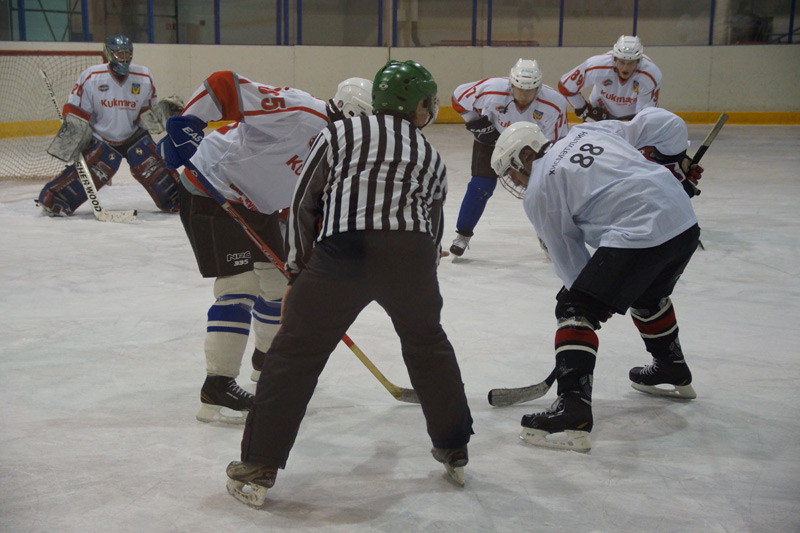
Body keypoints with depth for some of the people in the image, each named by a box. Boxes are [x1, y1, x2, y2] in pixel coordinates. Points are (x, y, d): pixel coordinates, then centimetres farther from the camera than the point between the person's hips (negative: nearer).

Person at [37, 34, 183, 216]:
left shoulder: (144, 77, -6)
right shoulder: (92, 77, -14)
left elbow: (150, 115, 0)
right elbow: (75, 112, -9)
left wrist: (166, 108, -18)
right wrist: (69, 140, -13)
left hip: (135, 136, 3)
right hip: (101, 138, -2)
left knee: (153, 168, -11)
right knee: (91, 171, -18)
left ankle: (177, 200, 4)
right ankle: (51, 199, -11)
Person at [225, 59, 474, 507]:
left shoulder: (340, 133, 19)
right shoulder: (432, 158, 24)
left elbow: (304, 205, 15)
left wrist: (300, 270, 23)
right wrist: (419, 283, 40)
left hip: (341, 253, -2)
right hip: (410, 255, 3)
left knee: (294, 355, 8)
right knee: (429, 345, 27)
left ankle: (258, 470, 9)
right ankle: (455, 452, 38)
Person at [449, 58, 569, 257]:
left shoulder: (554, 104, -31)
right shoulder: (491, 90, -33)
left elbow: (554, 143, -22)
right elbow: (459, 97, -16)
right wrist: (478, 124, -17)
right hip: (491, 139, -1)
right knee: (481, 186, -11)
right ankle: (463, 235, 5)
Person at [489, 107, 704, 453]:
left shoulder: (538, 191, 4)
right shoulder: (590, 131, 21)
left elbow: (568, 258, 9)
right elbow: (663, 123, 17)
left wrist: (597, 300, 20)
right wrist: (677, 161, 29)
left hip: (638, 236, -8)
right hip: (685, 223, 9)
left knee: (575, 310, -2)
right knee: (647, 297, 33)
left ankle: (573, 412, -14)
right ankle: (673, 374, 51)